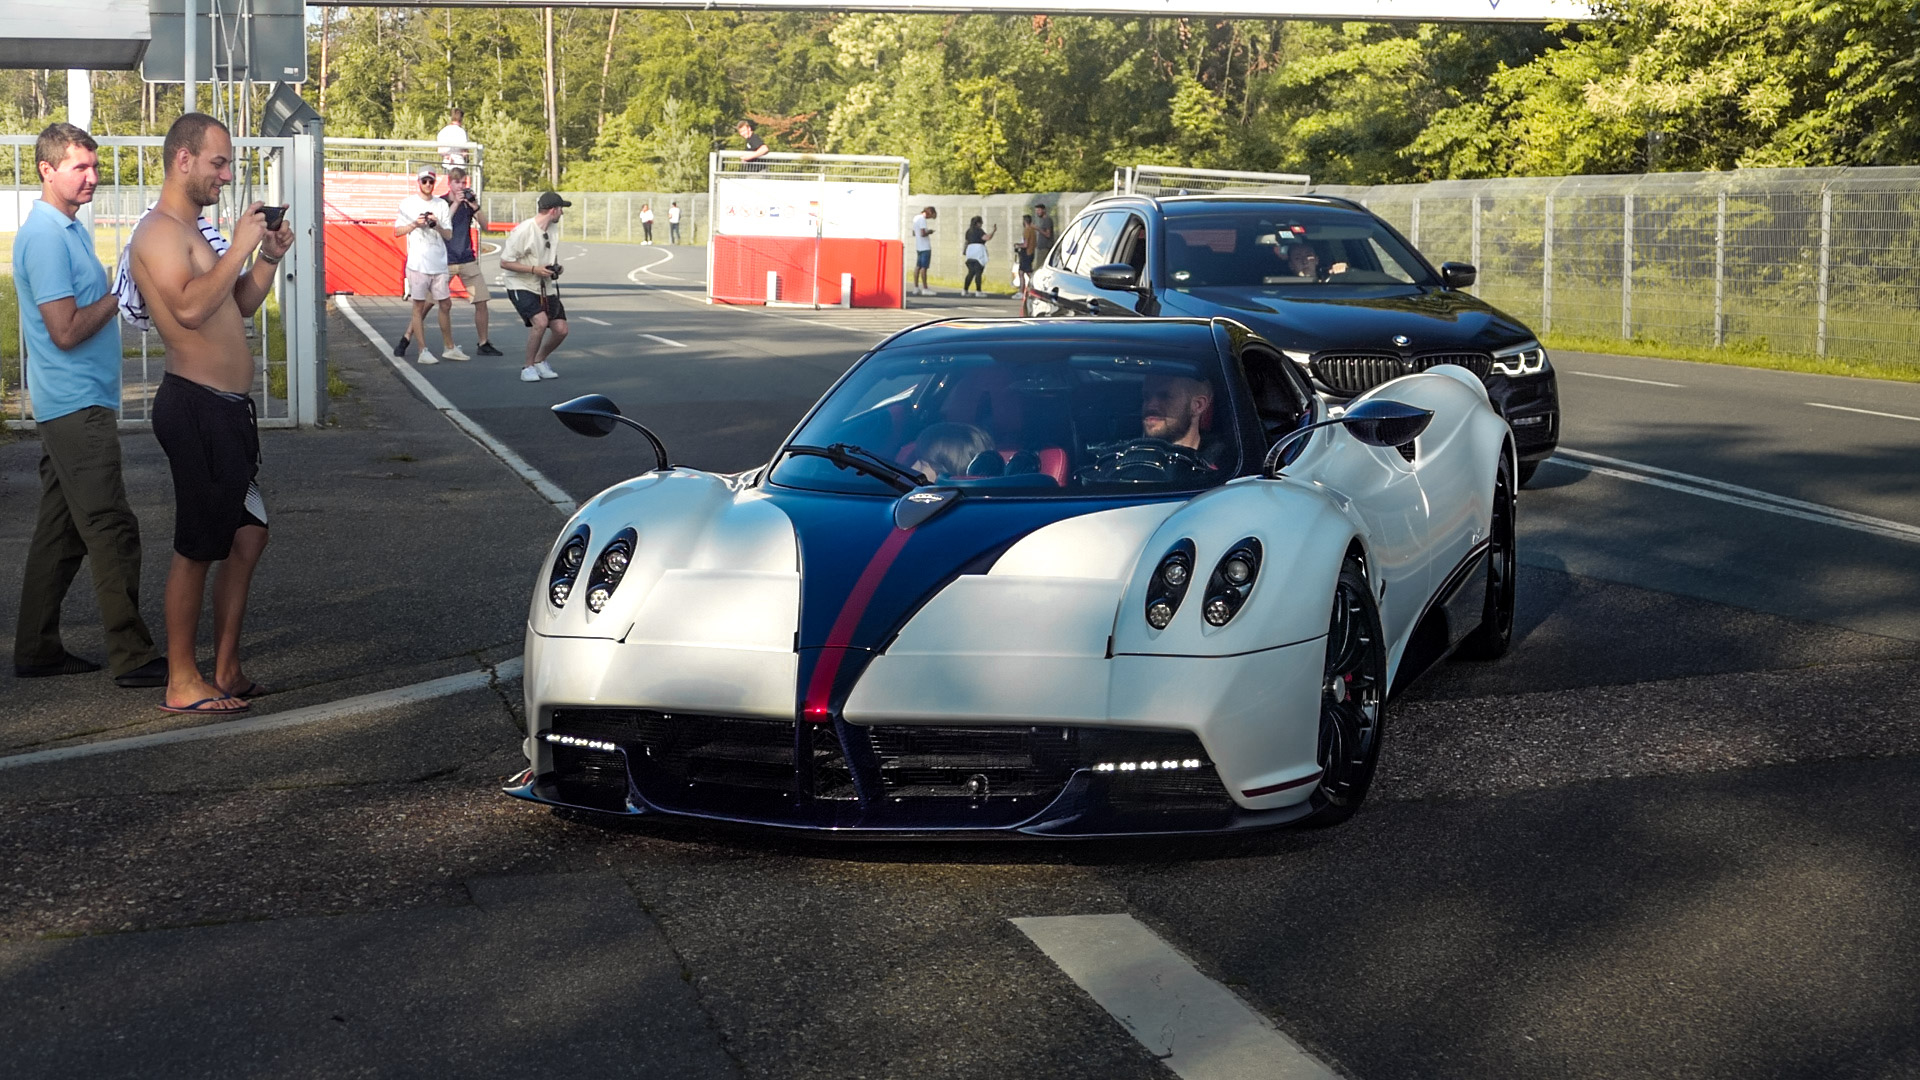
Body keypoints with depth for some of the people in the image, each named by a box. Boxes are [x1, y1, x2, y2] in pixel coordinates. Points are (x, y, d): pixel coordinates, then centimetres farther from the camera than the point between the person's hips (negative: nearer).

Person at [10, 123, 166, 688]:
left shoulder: (69, 228, 16)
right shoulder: (45, 235, -16)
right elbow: (66, 330, -21)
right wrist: (119, 291, -9)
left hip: (78, 405, 10)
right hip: (76, 406, -10)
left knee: (62, 531, 13)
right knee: (111, 529, -10)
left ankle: (37, 651, 19)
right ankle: (132, 657, -8)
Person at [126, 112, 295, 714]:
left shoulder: (190, 232, 20)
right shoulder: (160, 231, -13)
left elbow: (241, 305, 24)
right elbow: (190, 308, -27)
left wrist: (269, 258, 9)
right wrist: (239, 247, -20)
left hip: (227, 407, 10)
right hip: (197, 407, -10)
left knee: (248, 537, 14)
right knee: (197, 549, -4)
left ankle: (227, 669, 23)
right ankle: (184, 683, 4)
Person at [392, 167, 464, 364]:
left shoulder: (441, 204, 9)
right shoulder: (408, 203, 3)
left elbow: (449, 235, 8)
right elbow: (397, 231, 5)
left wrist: (437, 225, -12)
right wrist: (414, 224, -11)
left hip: (439, 264, 3)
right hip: (418, 264, -3)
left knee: (445, 304, 7)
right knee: (419, 306, -2)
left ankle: (449, 348, 18)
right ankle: (423, 351, 0)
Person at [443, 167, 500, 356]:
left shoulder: (469, 200, 7)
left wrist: (475, 206, -14)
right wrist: (455, 204, -20)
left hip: (468, 259, 4)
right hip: (445, 260, -4)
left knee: (481, 302, 1)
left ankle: (483, 344, 11)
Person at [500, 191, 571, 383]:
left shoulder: (550, 228, 6)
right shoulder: (523, 230, -19)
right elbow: (505, 262, -18)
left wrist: (554, 268, 3)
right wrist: (534, 270, -23)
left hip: (545, 287, 8)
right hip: (522, 286, -7)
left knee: (561, 329, -1)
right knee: (541, 322, -27)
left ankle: (540, 360, 25)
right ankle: (528, 367, -10)